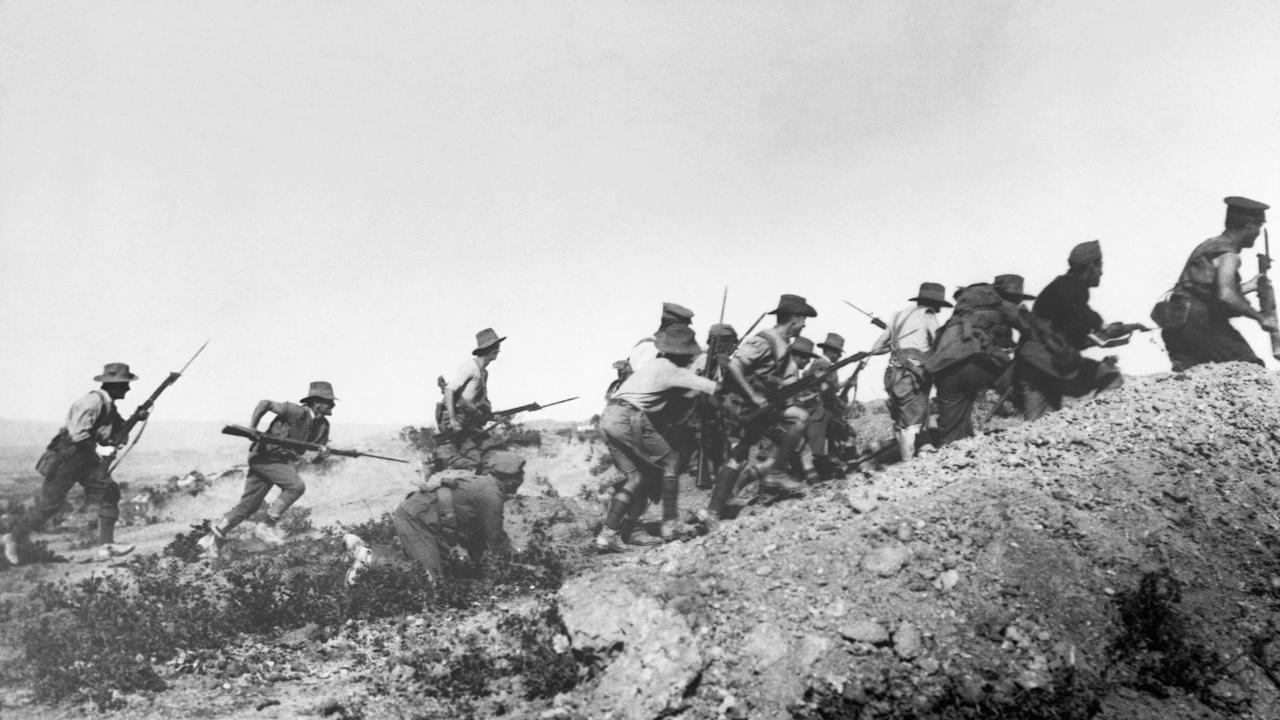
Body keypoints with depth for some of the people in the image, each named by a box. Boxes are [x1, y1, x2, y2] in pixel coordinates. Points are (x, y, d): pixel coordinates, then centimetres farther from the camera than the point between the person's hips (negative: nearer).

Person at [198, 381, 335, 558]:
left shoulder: (322, 424, 6)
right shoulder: (299, 412, -19)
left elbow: (318, 454, 10)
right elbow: (265, 403, -18)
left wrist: (322, 453, -14)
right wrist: (251, 428, -23)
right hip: (266, 456, -8)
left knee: (249, 505, 8)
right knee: (296, 485, -23)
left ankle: (213, 538, 15)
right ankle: (269, 526, -12)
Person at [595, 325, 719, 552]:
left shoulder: (655, 364, 21)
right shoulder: (672, 371, -3)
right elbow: (712, 388, -1)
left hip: (609, 417, 8)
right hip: (629, 420, -8)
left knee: (636, 476, 12)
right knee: (669, 461, 6)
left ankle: (608, 534, 8)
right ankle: (670, 525, 9)